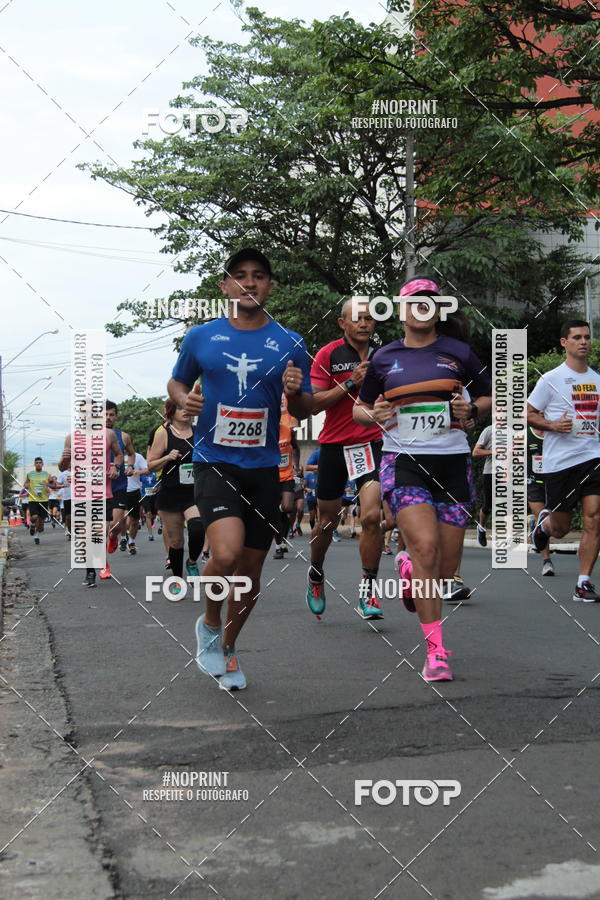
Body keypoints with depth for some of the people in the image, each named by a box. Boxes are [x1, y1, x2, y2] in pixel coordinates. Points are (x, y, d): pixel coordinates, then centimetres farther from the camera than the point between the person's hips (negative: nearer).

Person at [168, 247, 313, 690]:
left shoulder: (290, 343, 4)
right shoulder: (201, 337, 3)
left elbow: (304, 412, 9)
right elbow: (176, 383, 16)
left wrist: (296, 393, -14)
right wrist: (184, 399, -7)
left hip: (264, 468, 2)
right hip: (215, 462, -2)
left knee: (251, 570, 9)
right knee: (226, 552, -24)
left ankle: (228, 649, 32)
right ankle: (209, 624, 5)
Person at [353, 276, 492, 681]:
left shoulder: (458, 352, 7)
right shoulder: (384, 358, 9)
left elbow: (491, 395, 16)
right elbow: (359, 408, 18)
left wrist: (472, 409, -5)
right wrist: (374, 414, -4)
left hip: (452, 461, 2)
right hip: (404, 462, -1)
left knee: (448, 565, 2)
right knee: (426, 546, -21)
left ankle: (411, 573, 41)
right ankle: (436, 651, -14)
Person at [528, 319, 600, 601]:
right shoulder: (551, 379, -3)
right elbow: (528, 414, 0)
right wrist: (553, 425, -16)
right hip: (559, 461, -3)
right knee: (560, 529, 5)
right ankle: (543, 522, 42)